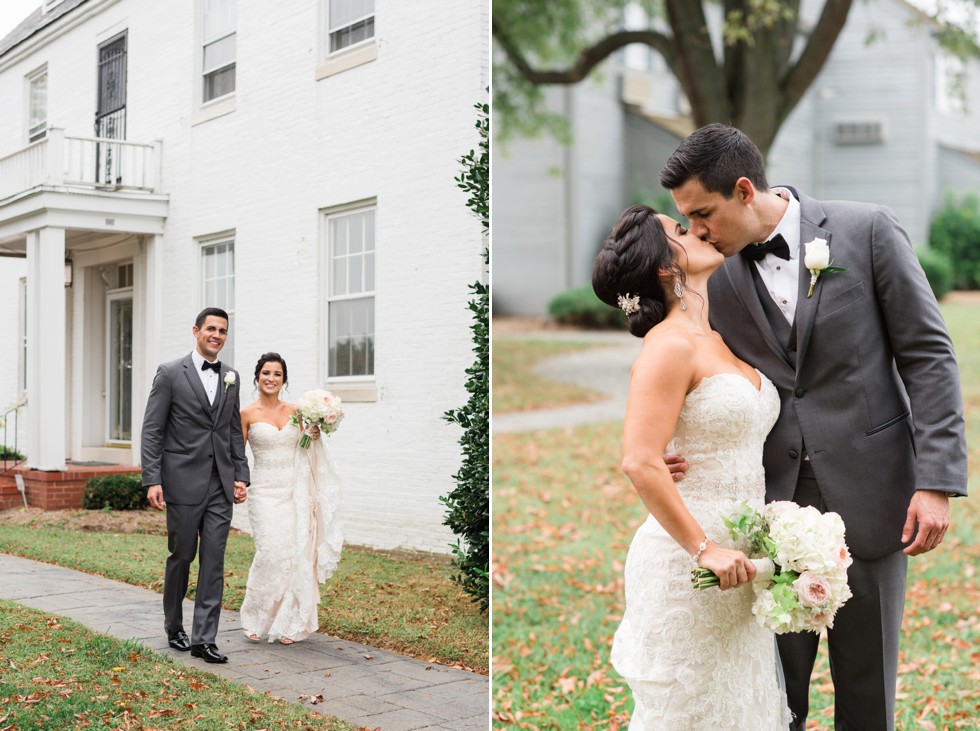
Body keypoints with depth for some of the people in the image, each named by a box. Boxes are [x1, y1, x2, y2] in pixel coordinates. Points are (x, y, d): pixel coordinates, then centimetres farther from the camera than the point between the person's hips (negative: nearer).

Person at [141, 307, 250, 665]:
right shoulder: (170, 373, -3)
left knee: (214, 560, -1)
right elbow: (152, 430, -6)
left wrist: (241, 475, 7)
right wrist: (152, 480, -13)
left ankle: (203, 638, 1)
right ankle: (174, 626, 28)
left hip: (220, 484, 4)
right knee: (181, 556, 8)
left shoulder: (231, 376, 11)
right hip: (183, 481, -4)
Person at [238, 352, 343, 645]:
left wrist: (314, 437, 1)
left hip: (295, 492, 3)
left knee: (295, 554, 0)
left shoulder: (295, 412, 9)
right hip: (265, 492, -3)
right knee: (271, 552, -13)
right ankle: (254, 619, 7)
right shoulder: (248, 414, -1)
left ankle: (288, 623, 13)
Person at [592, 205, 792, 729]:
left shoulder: (721, 342, 12)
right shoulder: (669, 345, -14)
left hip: (736, 561, 8)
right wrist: (704, 549, -20)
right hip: (688, 564, -8)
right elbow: (640, 463, -23)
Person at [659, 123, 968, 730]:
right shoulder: (716, 276, 3)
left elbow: (928, 355, -5)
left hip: (866, 492, -2)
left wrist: (938, 481, -12)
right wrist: (674, 448, -12)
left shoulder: (867, 230, -6)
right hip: (773, 499, 3)